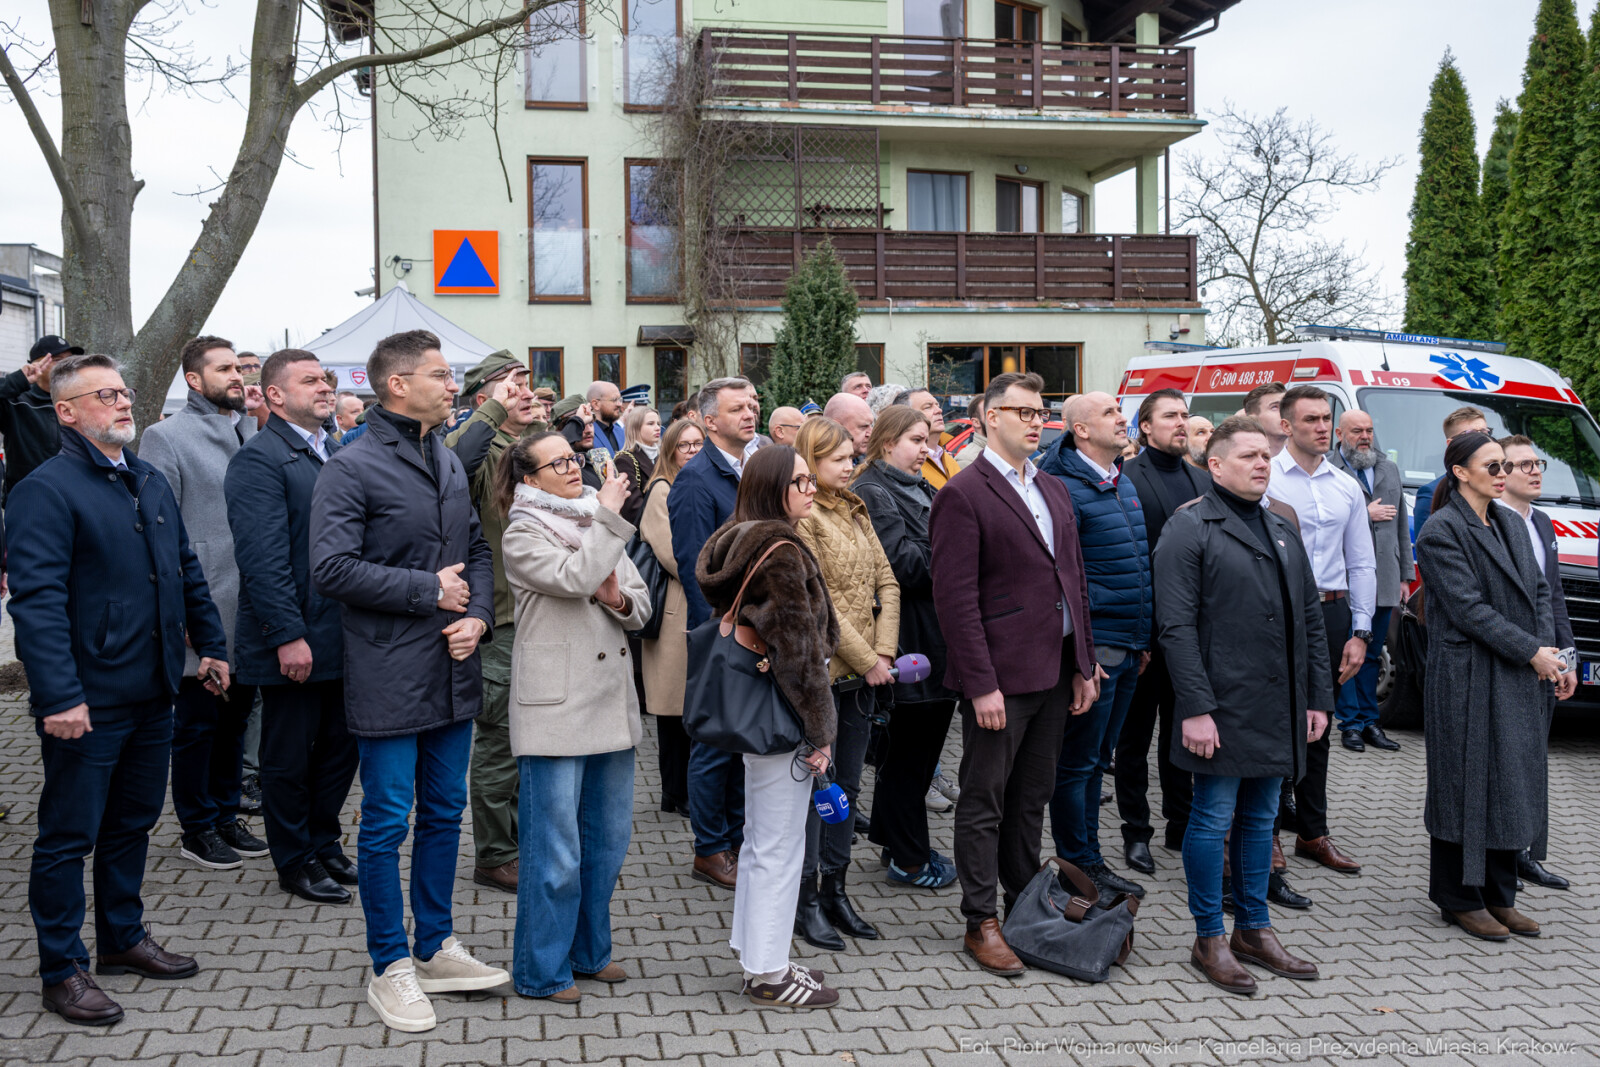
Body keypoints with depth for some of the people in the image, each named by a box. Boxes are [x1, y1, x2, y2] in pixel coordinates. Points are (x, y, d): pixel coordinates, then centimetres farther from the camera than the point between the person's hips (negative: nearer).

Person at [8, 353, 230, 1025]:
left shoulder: (150, 482, 12)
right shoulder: (46, 490, -13)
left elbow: (187, 571, 21)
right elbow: (36, 599, -20)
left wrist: (211, 644, 18)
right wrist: (60, 695, -26)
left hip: (152, 693, 8)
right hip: (87, 703, -8)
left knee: (133, 823, 19)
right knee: (69, 836, 5)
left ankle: (122, 938, 35)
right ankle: (62, 970, 18)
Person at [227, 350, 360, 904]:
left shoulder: (337, 451, 13)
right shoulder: (259, 459, -13)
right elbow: (263, 559, -19)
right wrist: (288, 636, -22)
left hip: (343, 637, 8)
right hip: (295, 641, -8)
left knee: (340, 747, 17)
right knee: (290, 757, 8)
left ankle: (325, 843, 34)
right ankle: (296, 862, 22)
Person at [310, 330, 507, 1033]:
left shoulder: (448, 463, 13)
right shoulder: (351, 468, -11)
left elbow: (477, 550, 17)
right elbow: (332, 568, -19)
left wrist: (478, 615, -1)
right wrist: (430, 590, -14)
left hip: (453, 672, 7)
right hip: (390, 678, -7)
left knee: (444, 811, 15)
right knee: (387, 822, 3)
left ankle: (434, 949, 29)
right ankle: (390, 968, 17)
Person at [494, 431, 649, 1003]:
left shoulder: (598, 524, 15)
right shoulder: (523, 535, -5)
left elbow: (642, 605, 13)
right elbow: (575, 577, -23)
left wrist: (619, 599, -9)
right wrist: (609, 516, -14)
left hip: (612, 700, 7)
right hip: (556, 707, -7)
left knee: (610, 835, 14)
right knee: (557, 848, -3)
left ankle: (588, 950, 30)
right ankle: (541, 970, 12)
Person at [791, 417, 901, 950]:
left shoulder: (855, 511, 13)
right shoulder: (800, 517, -12)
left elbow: (885, 582, 11)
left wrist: (884, 650, -2)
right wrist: (866, 659, -13)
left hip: (862, 670, 8)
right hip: (820, 670, -8)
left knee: (847, 784, 14)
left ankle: (835, 890, 25)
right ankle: (806, 900, 13)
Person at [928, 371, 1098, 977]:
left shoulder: (1054, 491, 14)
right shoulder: (963, 495, -10)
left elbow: (1074, 581, 17)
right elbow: (956, 599, -15)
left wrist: (1082, 666, 12)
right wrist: (982, 684, -18)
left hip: (1054, 673, 7)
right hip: (999, 677, -7)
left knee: (1033, 797, 18)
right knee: (985, 802, 3)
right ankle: (981, 923, 13)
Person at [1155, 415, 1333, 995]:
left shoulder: (1283, 532, 16)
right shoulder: (1189, 529, -7)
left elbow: (1310, 620, 18)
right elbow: (1177, 626, -13)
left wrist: (1318, 698, 11)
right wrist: (1196, 708, -19)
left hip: (1279, 708, 7)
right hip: (1223, 708, -7)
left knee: (1261, 817, 14)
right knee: (1214, 819, 1)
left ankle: (1254, 929, 26)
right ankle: (1209, 940, 12)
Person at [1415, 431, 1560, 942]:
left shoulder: (1513, 524, 14)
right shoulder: (1441, 531, -10)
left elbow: (1539, 590, 13)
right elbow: (1468, 607, -16)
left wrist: (1546, 652, -2)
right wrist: (1532, 652, -15)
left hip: (1521, 678, 8)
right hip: (1469, 678, -7)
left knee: (1512, 785, 11)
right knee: (1468, 784, 0)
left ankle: (1499, 895, 22)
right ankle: (1460, 899, 12)